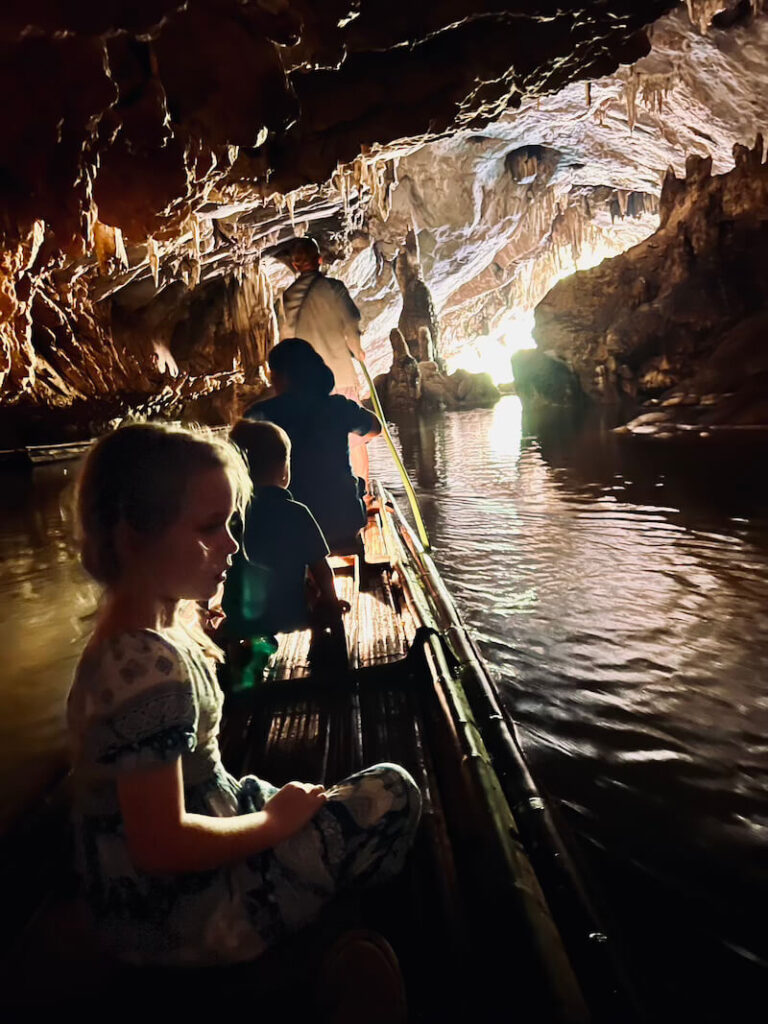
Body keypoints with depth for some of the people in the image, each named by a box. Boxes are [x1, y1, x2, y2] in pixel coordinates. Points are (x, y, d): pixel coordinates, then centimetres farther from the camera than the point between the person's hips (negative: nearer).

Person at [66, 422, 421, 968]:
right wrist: (275, 822, -16)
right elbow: (163, 844, -28)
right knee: (392, 791, -6)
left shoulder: (130, 640, -2)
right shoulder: (155, 671, -32)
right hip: (185, 920, -9)